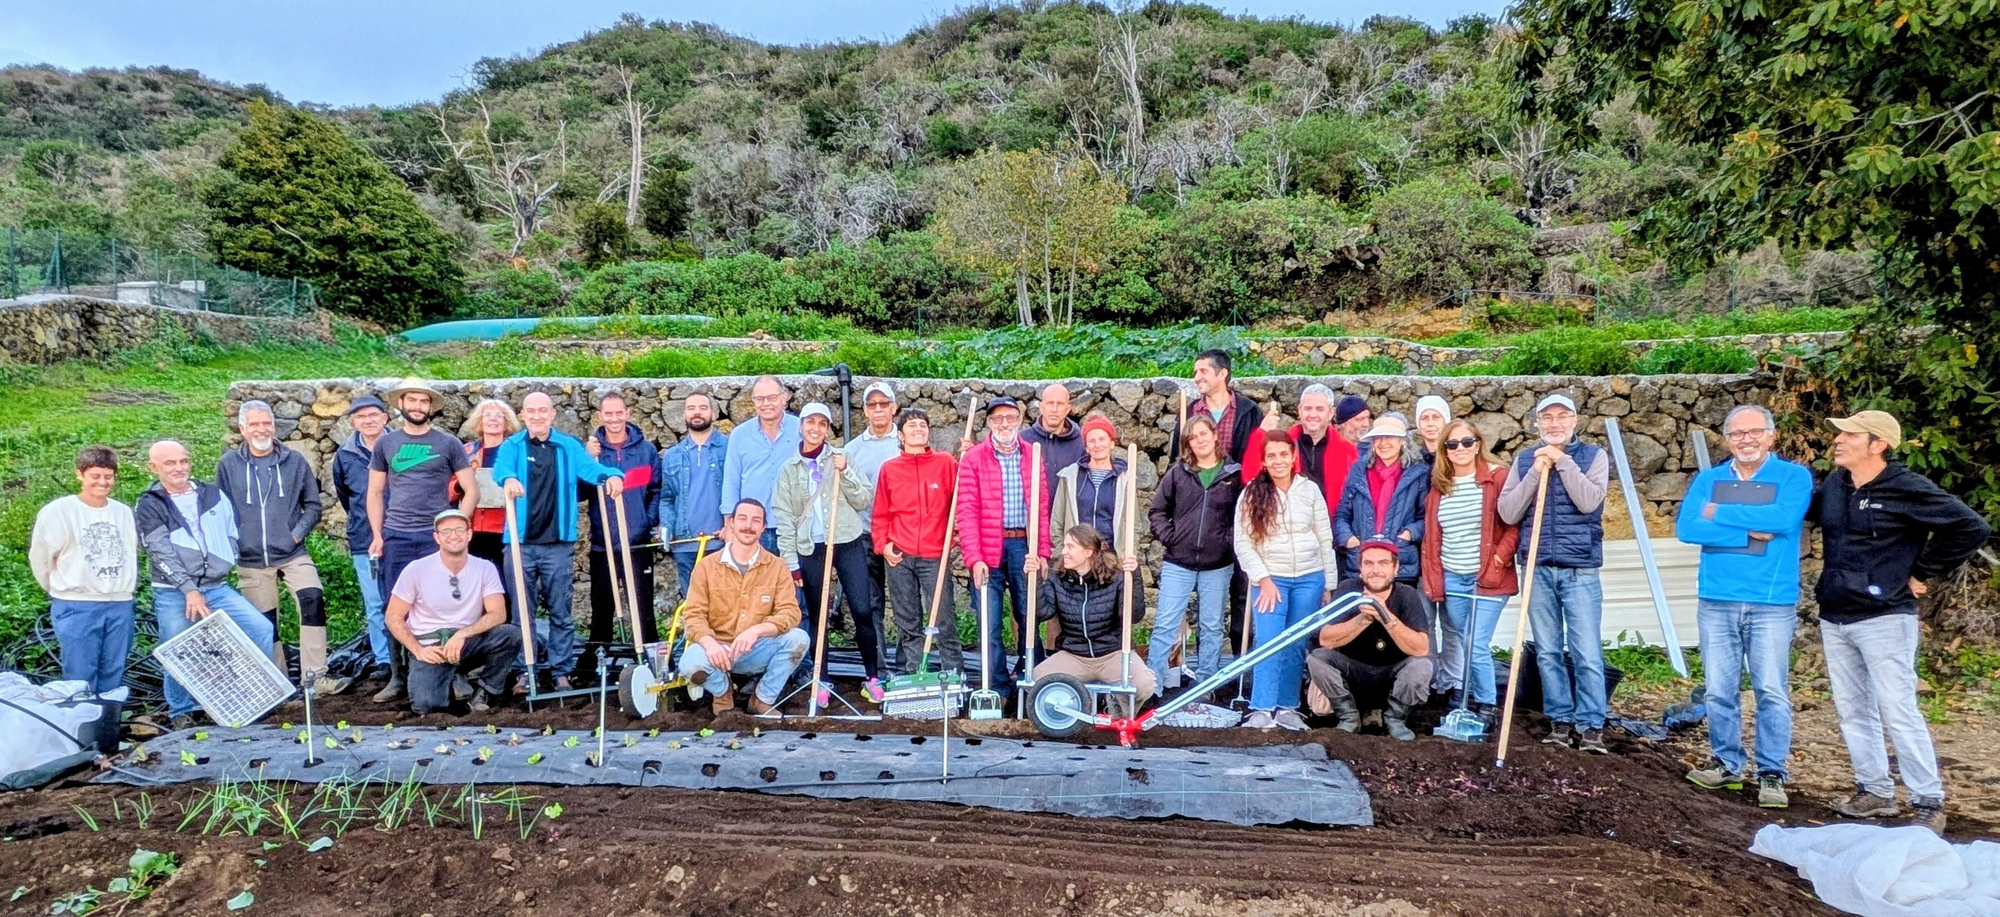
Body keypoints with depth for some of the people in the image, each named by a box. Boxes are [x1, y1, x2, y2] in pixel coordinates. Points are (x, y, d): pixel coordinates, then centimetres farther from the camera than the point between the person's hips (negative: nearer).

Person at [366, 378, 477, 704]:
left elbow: (471, 491, 4)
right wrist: (377, 535, 4)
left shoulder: (448, 444, 3)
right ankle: (398, 677, 14)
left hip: (436, 537, -2)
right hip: (396, 537, 2)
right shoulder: (386, 443, 9)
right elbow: (375, 494, 13)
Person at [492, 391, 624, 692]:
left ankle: (561, 671, 14)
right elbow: (501, 467, -16)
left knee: (560, 611, 6)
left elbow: (590, 468, -8)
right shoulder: (512, 446, 4)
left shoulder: (569, 447, 7)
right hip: (521, 542, 0)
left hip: (558, 543, 0)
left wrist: (611, 475, -30)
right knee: (522, 611, 7)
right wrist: (509, 478, -40)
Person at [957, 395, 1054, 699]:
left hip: (1024, 546, 2)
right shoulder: (973, 459, 1)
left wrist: (1042, 551, -3)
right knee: (990, 625, 2)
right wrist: (974, 558, -12)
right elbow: (967, 512, -4)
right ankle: (998, 689, 14)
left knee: (1028, 618, 9)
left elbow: (1043, 508, 5)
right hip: (987, 551, -2)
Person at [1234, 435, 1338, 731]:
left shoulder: (1310, 490, 2)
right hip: (1270, 579, -2)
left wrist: (1328, 584, 6)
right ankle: (1261, 710, -6)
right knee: (1269, 643, -10)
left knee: (1296, 646, 7)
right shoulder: (1251, 493, -3)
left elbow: (1325, 539, 7)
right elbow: (1242, 543, -4)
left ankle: (1287, 708, 17)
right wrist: (1263, 579, -11)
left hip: (1309, 578, 2)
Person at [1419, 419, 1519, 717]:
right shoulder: (1438, 485, 10)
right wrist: (1432, 578, 5)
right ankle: (1456, 699, 24)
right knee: (1454, 642, 12)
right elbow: (1431, 536, 10)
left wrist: (1502, 554, -16)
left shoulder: (1498, 477, -3)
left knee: (1477, 645, -8)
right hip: (1450, 579, 5)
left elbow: (1515, 523, -5)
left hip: (1488, 578, -4)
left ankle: (1485, 706, 9)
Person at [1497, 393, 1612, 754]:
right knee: (1547, 652, 9)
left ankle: (1591, 725, 7)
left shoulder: (1593, 456, 3)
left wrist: (1562, 461, -12)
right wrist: (1536, 472, -10)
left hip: (1580, 571, -2)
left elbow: (1589, 501, -15)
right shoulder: (1524, 460, 8)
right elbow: (1508, 512, -3)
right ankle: (1560, 720, 19)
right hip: (1538, 570, 3)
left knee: (1587, 654, -3)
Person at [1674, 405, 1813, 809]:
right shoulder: (1708, 480, 9)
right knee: (1719, 691, 8)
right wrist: (1749, 532, -13)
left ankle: (1772, 773, 11)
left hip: (1771, 602, -3)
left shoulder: (1794, 476, 2)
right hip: (1716, 600, 3)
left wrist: (1720, 513, -8)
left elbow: (1783, 518, -18)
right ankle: (1726, 763, 22)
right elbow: (1686, 527, -6)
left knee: (1772, 691, -1)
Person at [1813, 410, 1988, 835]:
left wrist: (1923, 573, -7)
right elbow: (1805, 510, 27)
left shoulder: (1907, 489, -11)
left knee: (1898, 712, -4)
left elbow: (1972, 528, -10)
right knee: (1852, 711, 12)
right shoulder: (1833, 485, 7)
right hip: (1834, 619, 7)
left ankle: (1929, 803, 7)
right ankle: (1874, 792, 23)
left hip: (1883, 619, -6)